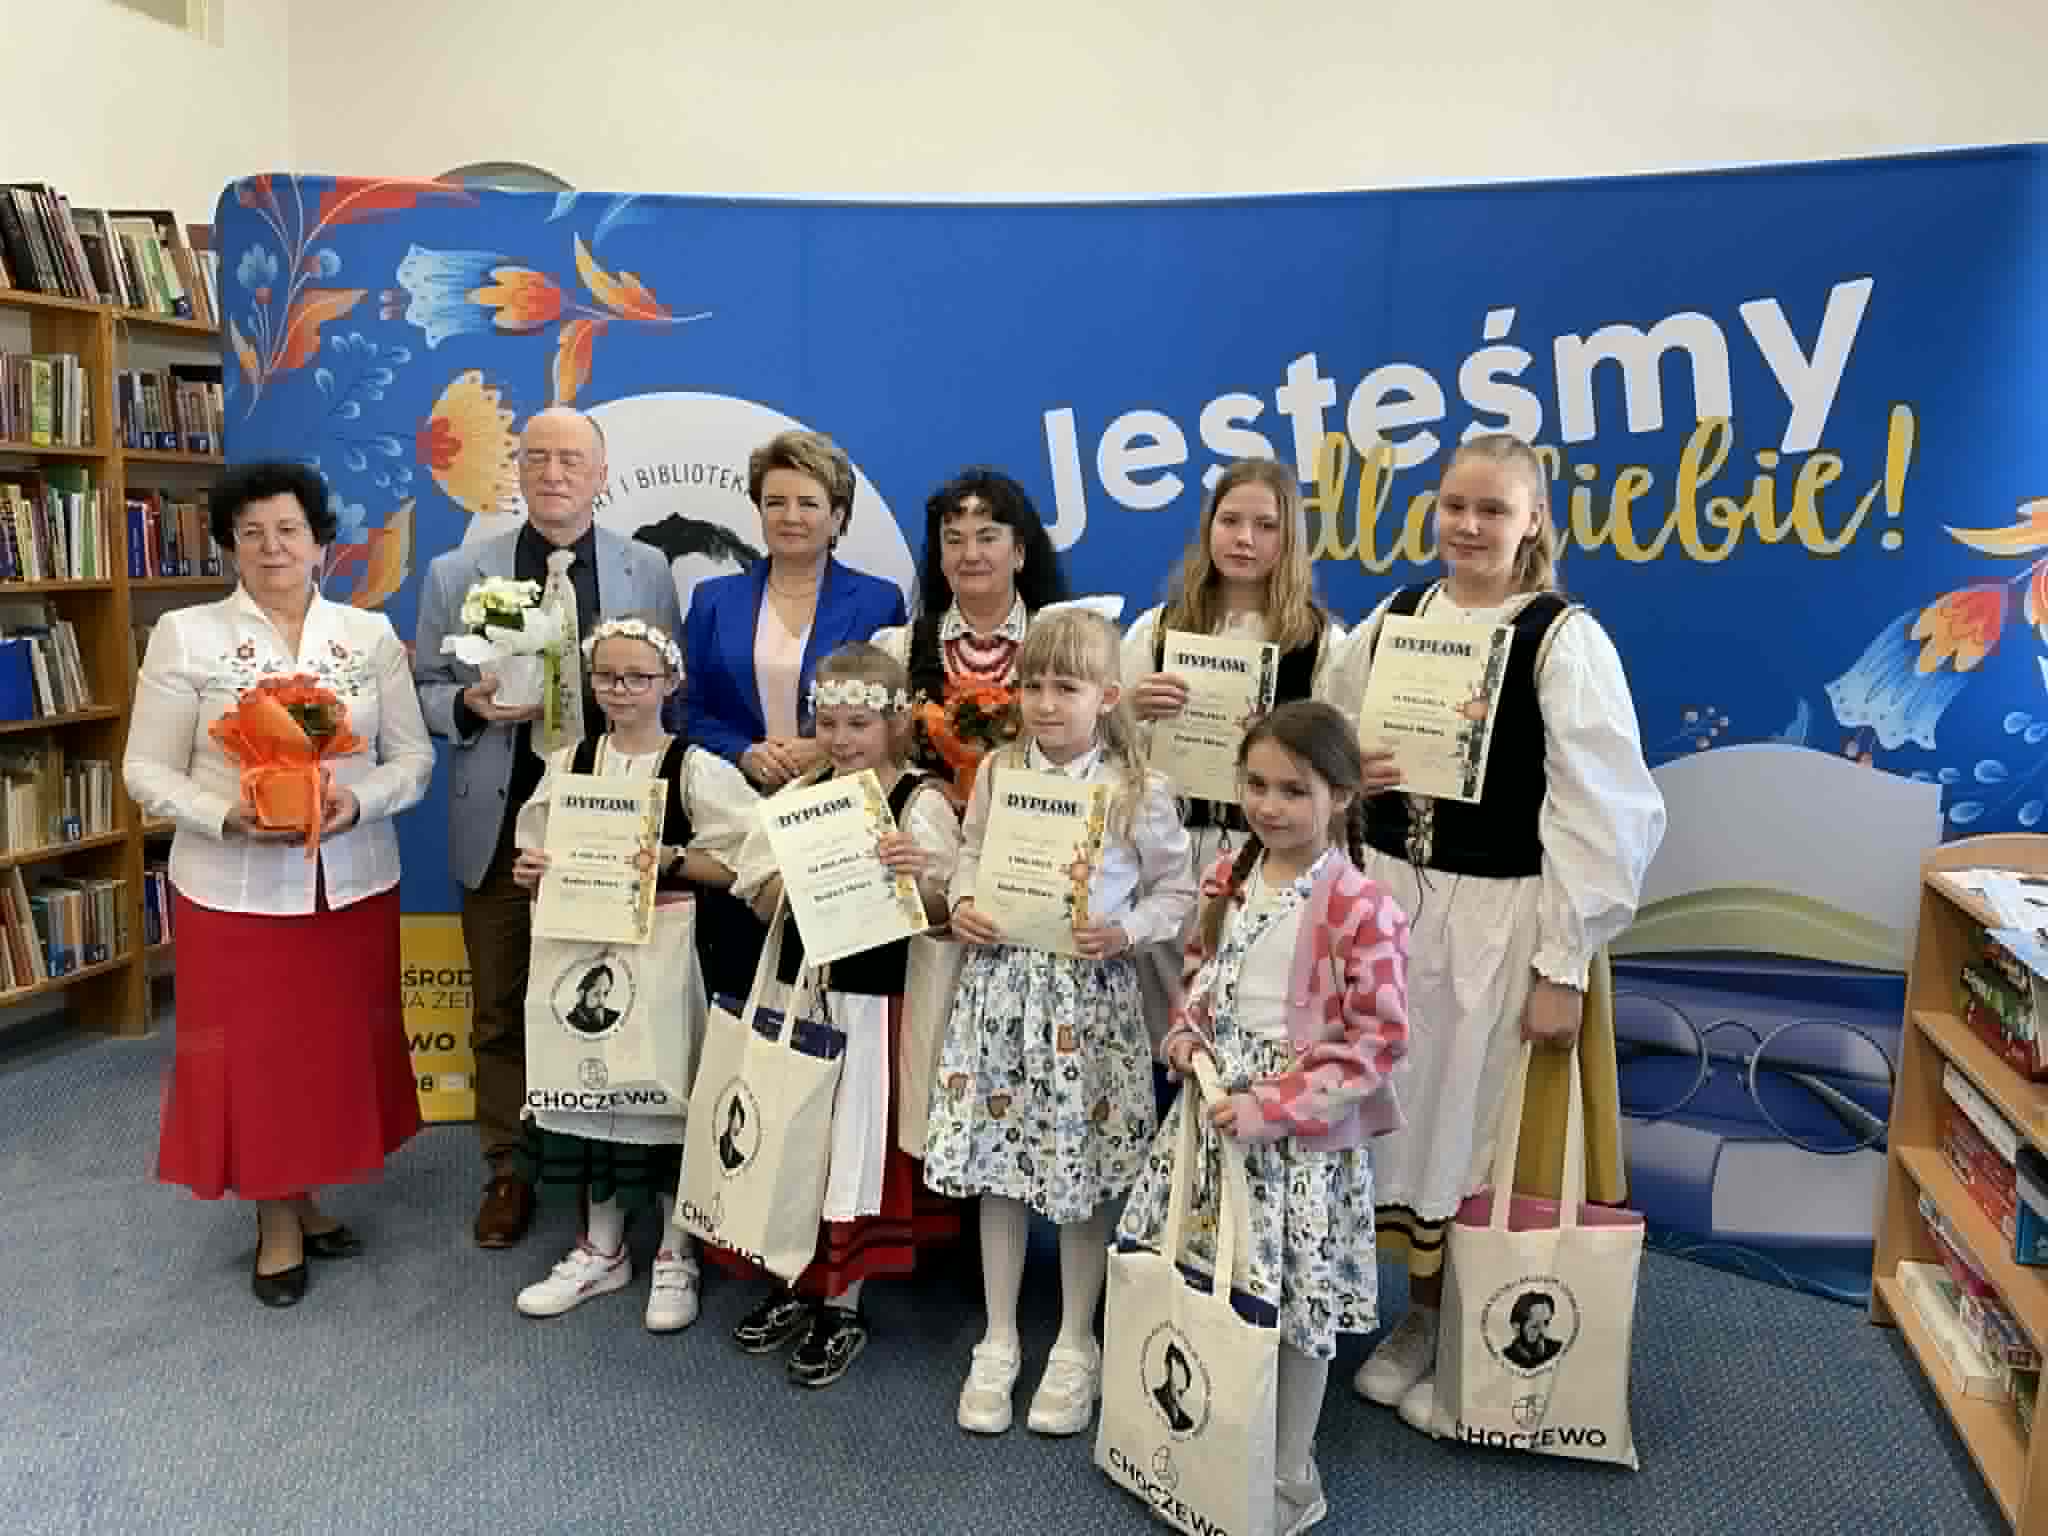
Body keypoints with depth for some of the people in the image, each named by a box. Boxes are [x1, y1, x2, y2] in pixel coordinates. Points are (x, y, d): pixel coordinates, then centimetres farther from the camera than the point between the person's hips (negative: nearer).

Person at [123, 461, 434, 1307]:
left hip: (352, 882, 2)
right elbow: (147, 771, -3)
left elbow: (413, 757, 3)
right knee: (250, 1051, 6)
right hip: (234, 887, -2)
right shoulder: (184, 635, -3)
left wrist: (358, 803, -16)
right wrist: (227, 816, -20)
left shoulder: (370, 634, 3)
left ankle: (308, 1198, 32)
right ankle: (276, 1220, 24)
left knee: (339, 1044, 11)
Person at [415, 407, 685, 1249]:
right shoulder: (455, 574, 4)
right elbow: (424, 690, 7)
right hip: (499, 825, 1)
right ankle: (508, 1169, 26)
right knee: (499, 1011, 10)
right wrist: (469, 704, -14)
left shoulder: (649, 572, 4)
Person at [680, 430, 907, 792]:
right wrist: (744, 754, -7)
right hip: (738, 792, 2)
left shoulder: (880, 602, 4)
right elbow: (690, 711, 10)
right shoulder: (712, 600, 11)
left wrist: (829, 752, -11)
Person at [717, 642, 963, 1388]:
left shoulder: (921, 802, -9)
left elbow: (945, 915, -11)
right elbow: (762, 900, 3)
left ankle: (843, 1305, 21)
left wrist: (917, 877, -30)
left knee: (855, 1142, 4)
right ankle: (796, 1280, 33)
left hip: (873, 998, -5)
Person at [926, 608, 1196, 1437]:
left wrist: (1125, 933, -16)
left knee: (1082, 1172, 7)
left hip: (1089, 990, -3)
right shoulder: (997, 772, 2)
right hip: (1001, 981, 3)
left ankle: (1074, 1346, 29)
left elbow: (1176, 888, 0)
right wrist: (963, 903, -6)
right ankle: (999, 1343, 28)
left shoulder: (1137, 791, -7)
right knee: (996, 1164, 10)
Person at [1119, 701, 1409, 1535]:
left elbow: (1378, 1043, -18)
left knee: (1294, 1308, 9)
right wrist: (1187, 1031, -3)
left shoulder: (1359, 907, -20)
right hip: (1215, 1112, 6)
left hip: (1304, 1135, -6)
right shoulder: (1227, 878, 1)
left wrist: (1274, 1107, -21)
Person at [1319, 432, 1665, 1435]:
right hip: (1388, 901, 5)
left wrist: (1565, 963, -13)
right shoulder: (1387, 622, 3)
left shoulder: (1565, 641, -10)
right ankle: (1419, 1316, 36)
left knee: (1479, 1126, 7)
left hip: (1502, 917, -4)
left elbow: (1600, 815, -12)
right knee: (1400, 1111, 14)